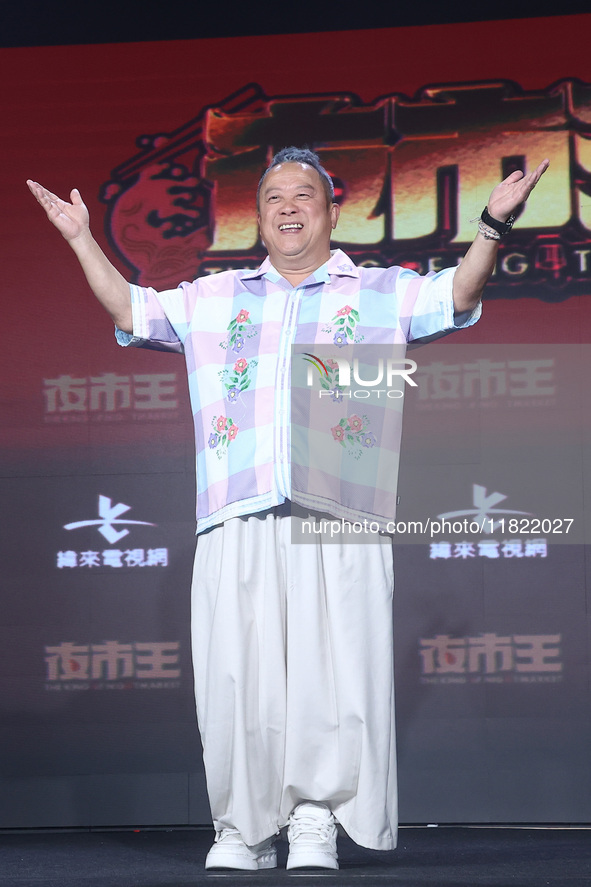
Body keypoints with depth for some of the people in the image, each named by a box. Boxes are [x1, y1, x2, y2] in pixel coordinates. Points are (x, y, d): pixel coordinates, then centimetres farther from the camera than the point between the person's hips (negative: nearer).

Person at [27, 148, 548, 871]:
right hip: (236, 524, 2)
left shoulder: (381, 293, 18)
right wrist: (82, 238, 23)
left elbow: (459, 295, 7)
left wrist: (493, 224, -7)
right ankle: (243, 827, 5)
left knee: (331, 673, -9)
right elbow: (129, 310, 28)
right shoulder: (214, 299, 25)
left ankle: (316, 818, 2)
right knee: (235, 676, -5)